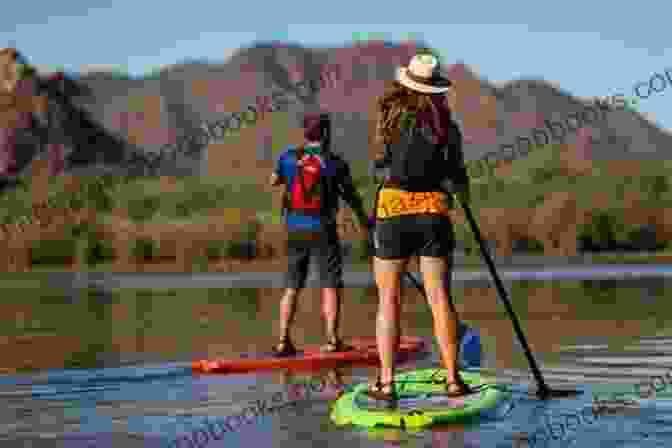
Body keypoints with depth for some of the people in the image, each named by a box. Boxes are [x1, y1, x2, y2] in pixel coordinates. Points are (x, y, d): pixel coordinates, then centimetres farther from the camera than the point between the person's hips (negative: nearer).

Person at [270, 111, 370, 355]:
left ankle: (283, 341, 6)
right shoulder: (335, 163, -7)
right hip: (322, 231, -3)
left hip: (295, 230, 3)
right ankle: (332, 340, 0)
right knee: (330, 286, 4)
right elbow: (352, 197, 4)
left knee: (291, 288, 9)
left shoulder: (289, 157, 0)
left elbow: (273, 181, 18)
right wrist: (364, 221, 20)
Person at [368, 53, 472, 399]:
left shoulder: (391, 115, -3)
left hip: (392, 212, 0)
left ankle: (386, 383, 3)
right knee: (440, 298, 4)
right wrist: (463, 192, 20)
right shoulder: (447, 126, -1)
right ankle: (453, 380, 4)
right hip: (434, 212, 1)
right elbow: (458, 181, -1)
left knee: (389, 299, 6)